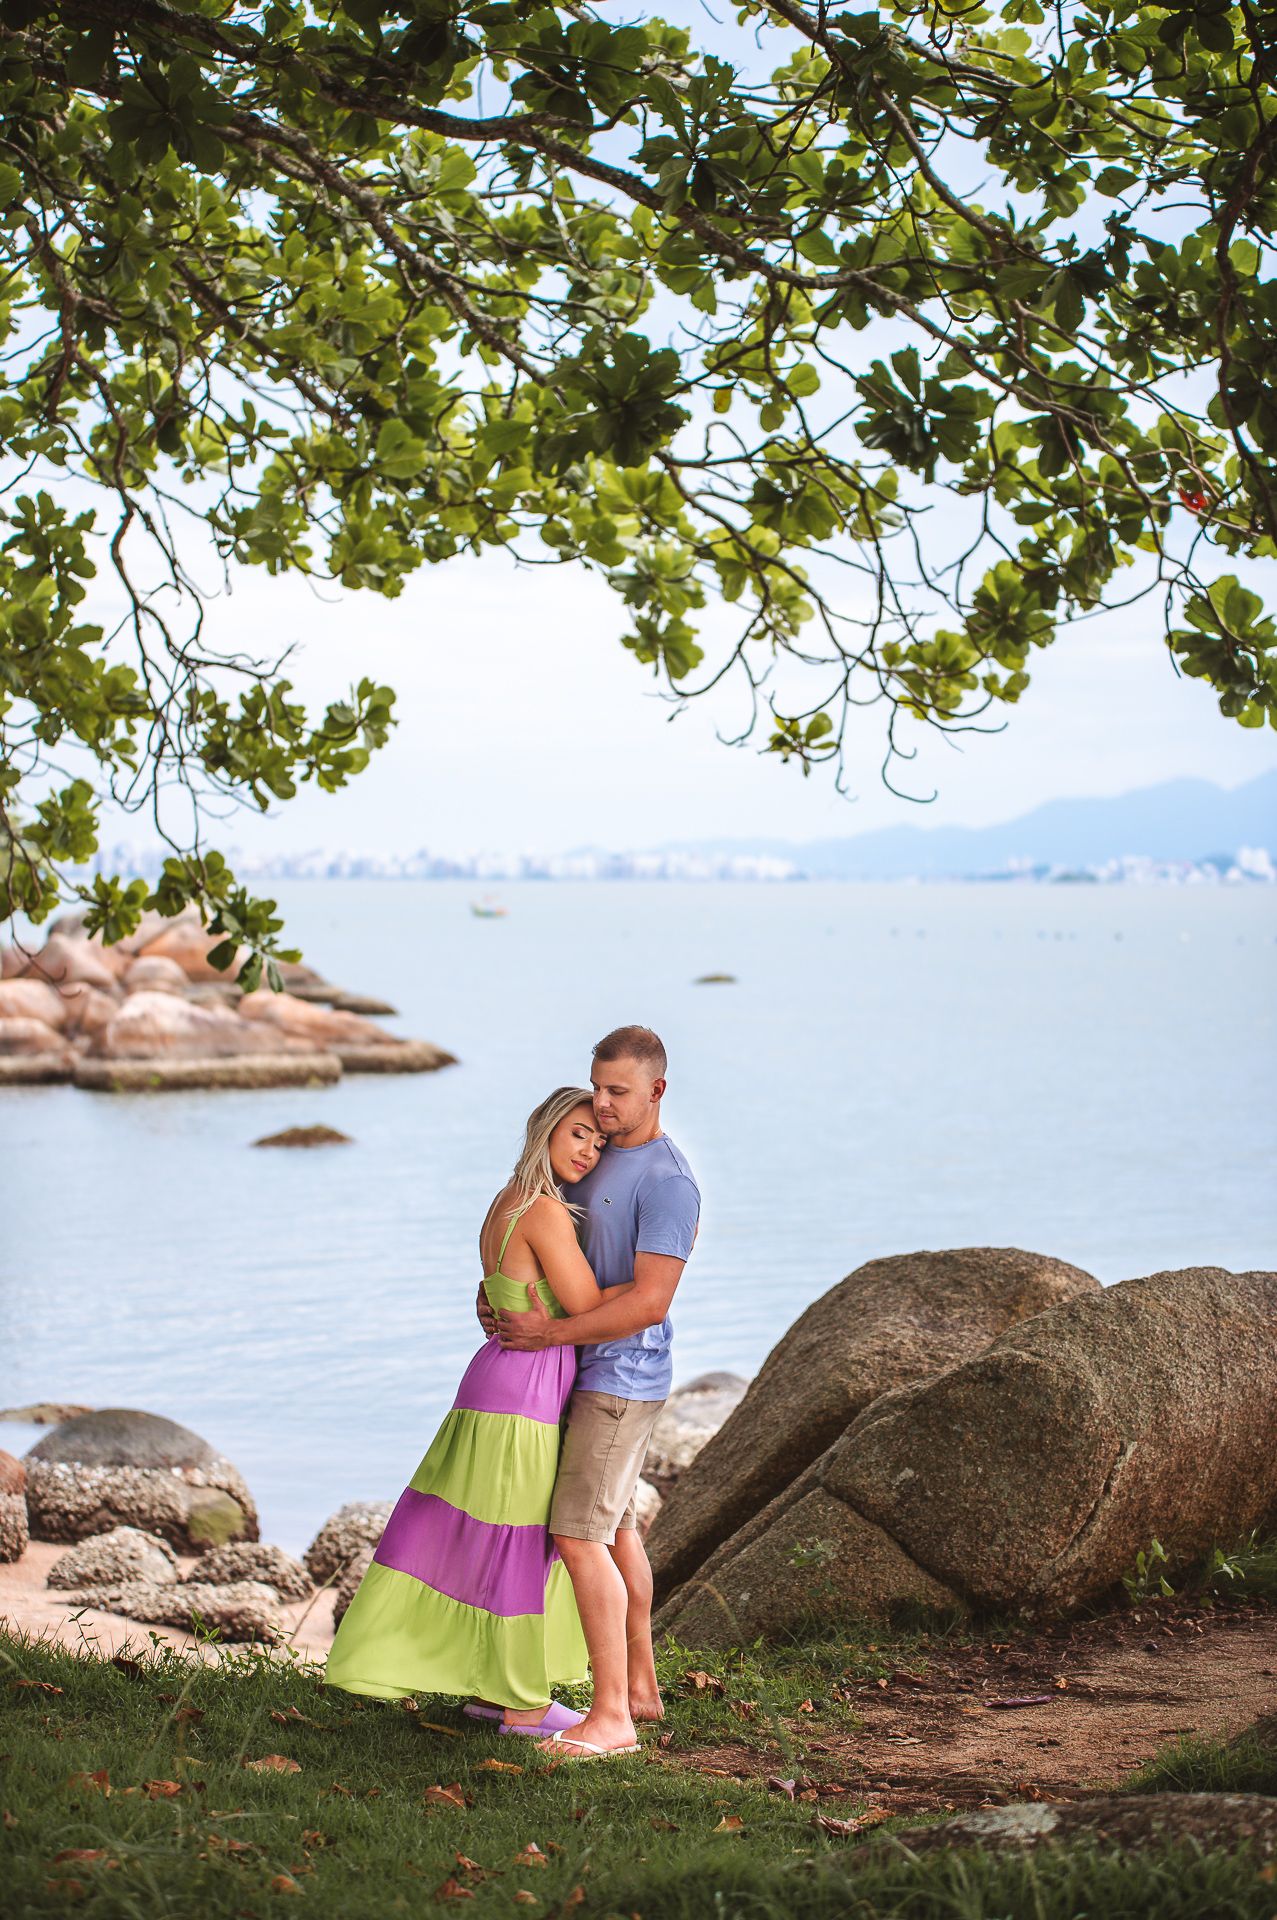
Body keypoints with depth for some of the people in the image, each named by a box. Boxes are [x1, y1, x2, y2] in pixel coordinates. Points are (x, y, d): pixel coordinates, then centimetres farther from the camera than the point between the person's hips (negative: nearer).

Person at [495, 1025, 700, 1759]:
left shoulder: (668, 1181, -19)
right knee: (615, 1526, 17)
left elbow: (650, 1301, -25)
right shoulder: (603, 1157, 11)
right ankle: (641, 1686, 28)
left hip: (622, 1378, -10)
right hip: (596, 1371, 10)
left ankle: (612, 1715, -10)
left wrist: (549, 1332, -21)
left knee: (579, 1536, -12)